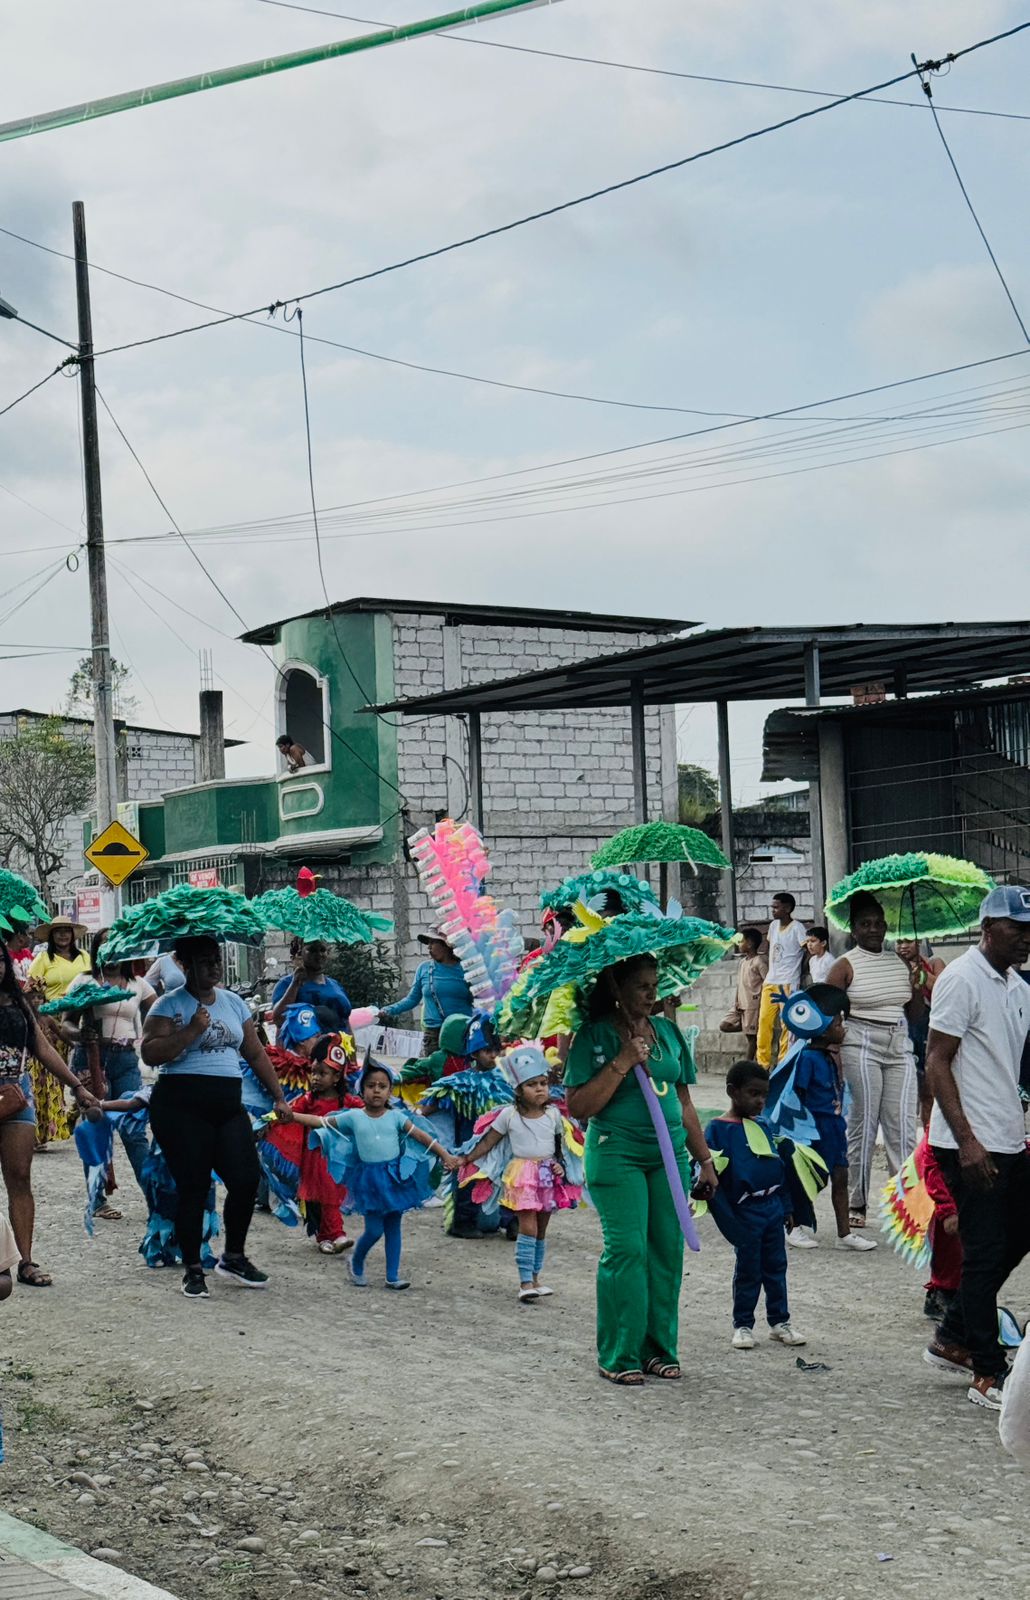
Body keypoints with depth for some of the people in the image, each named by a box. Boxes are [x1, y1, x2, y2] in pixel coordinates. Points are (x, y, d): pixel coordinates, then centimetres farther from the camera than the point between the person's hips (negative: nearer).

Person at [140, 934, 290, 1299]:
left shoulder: (233, 1002, 16)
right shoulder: (169, 1005, -2)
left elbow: (255, 1053, 20)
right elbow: (149, 1053, -14)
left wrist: (278, 1096, 16)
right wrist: (192, 1030, -20)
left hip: (228, 1106, 5)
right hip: (182, 1108, -5)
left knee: (246, 1179, -3)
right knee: (193, 1187, -3)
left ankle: (233, 1257, 17)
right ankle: (193, 1270, 7)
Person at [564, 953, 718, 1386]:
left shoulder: (668, 1032, 13)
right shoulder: (594, 1036, -4)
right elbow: (578, 1107, -11)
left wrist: (705, 1159, 18)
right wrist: (622, 1063, -16)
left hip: (668, 1155, 5)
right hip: (617, 1154, -5)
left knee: (668, 1248, 3)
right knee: (627, 1249, -9)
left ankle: (659, 1349, 13)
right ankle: (619, 1356, 0)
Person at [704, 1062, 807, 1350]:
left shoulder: (763, 1126, 11)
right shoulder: (718, 1129, -9)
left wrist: (786, 1207, 18)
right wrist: (728, 1221, -18)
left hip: (772, 1207, 6)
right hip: (745, 1212, -6)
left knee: (776, 1267, 12)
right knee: (748, 1270, 3)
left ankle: (779, 1321, 21)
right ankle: (742, 1325, 15)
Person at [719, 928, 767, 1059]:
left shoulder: (759, 962, -11)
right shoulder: (743, 961, 15)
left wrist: (758, 997, -14)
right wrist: (737, 1001, 8)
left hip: (753, 1005, -9)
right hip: (740, 1005, 9)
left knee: (751, 1036, -4)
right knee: (724, 1026, 1)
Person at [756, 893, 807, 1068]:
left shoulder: (797, 928, -8)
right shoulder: (773, 925, 12)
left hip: (788, 983, -6)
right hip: (770, 981, 6)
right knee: (764, 1020, 1)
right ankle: (762, 1063, 5)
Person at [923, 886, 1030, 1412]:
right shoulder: (961, 980, -13)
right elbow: (937, 1064, -16)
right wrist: (967, 1141, -21)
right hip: (971, 1146, -9)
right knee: (985, 1253, -4)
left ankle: (953, 1339, 26)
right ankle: (986, 1375, 4)